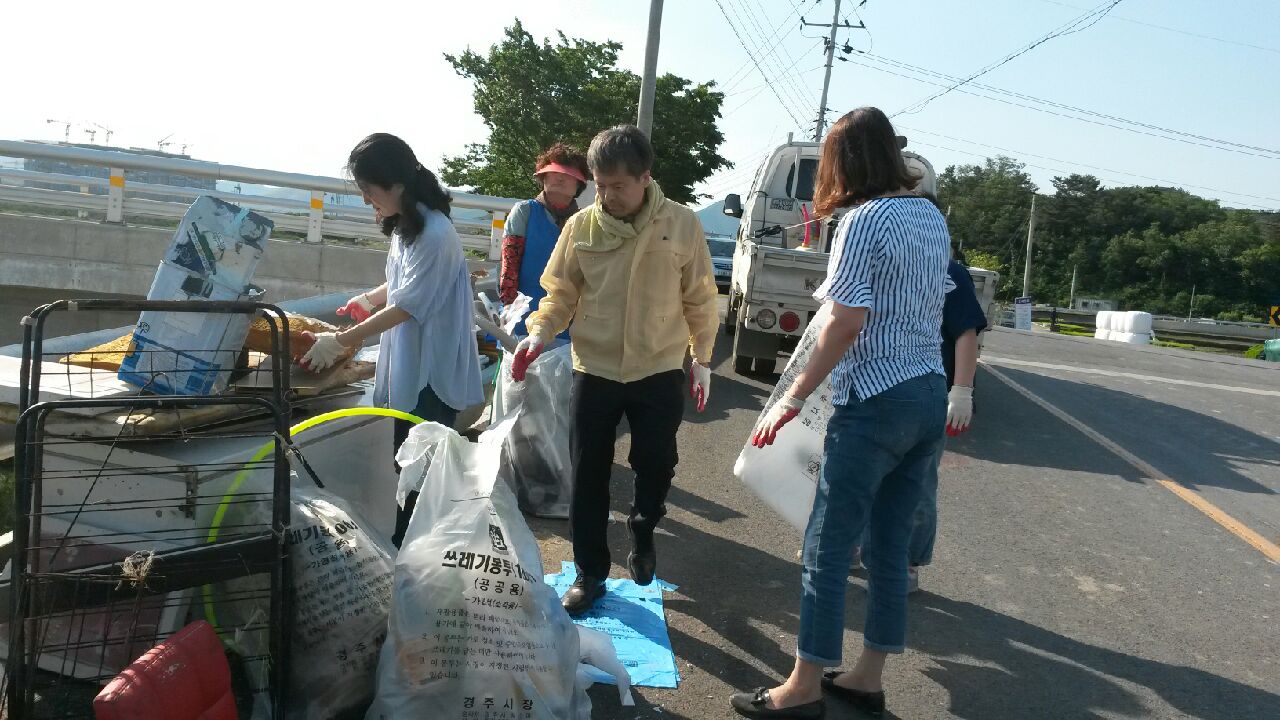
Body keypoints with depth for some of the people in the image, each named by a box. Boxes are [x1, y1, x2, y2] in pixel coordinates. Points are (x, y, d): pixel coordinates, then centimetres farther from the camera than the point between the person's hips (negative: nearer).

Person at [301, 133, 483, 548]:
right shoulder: (406, 225, 9)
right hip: (407, 368, 9)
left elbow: (408, 306, -21)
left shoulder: (435, 235, -20)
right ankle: (402, 544, 29)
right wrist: (367, 300, 6)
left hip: (432, 374, -9)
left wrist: (341, 342, -20)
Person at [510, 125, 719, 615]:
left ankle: (642, 535, 42)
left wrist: (702, 358, 4)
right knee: (588, 477, 7)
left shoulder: (682, 225, -6)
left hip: (659, 373, 0)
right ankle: (590, 573, 24)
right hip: (594, 372, 1)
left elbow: (700, 299, 2)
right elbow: (561, 294, 2)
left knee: (655, 468, 10)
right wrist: (540, 332, -16)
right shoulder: (581, 227, -5)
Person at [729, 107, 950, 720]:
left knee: (827, 548, 1)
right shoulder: (933, 216, 11)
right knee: (891, 546, 14)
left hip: (875, 404, -8)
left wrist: (793, 398, -14)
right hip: (929, 398, 8)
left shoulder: (862, 221, -12)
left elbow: (845, 324, -17)